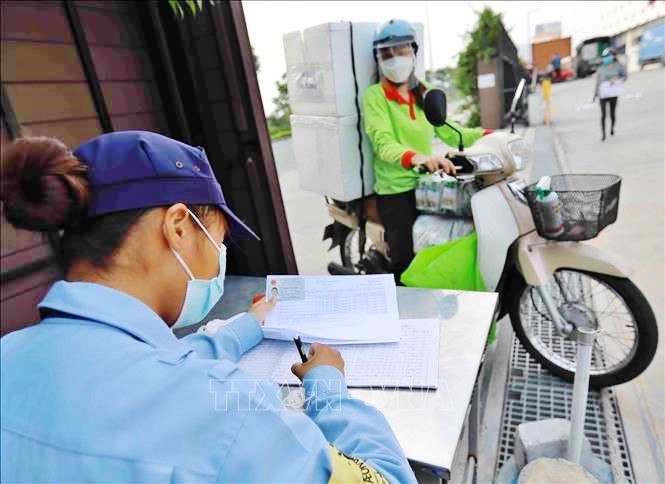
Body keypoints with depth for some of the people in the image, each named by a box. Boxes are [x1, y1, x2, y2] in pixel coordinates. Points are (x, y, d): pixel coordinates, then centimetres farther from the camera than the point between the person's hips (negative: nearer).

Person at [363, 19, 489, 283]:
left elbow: (447, 131, 13)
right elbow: (383, 143, -23)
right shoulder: (374, 96, -7)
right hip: (396, 190, -6)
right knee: (407, 265, -7)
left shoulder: (423, 93, 13)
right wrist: (415, 157, -42)